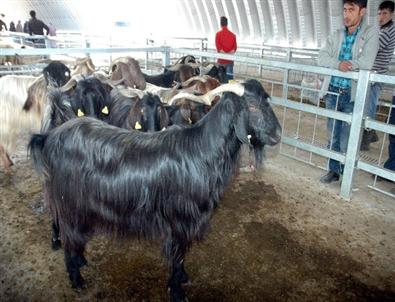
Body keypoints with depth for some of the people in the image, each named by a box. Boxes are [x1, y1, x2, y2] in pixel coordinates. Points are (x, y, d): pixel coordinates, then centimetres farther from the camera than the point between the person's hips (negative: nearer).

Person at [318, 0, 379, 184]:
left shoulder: (371, 33, -4)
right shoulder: (336, 35, 9)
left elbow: (366, 63, -18)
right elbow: (322, 57, -5)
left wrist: (347, 65, -11)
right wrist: (338, 64, -21)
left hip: (352, 94, -4)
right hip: (333, 92, 4)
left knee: (348, 139, 1)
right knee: (333, 135, 11)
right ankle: (334, 170, 26)